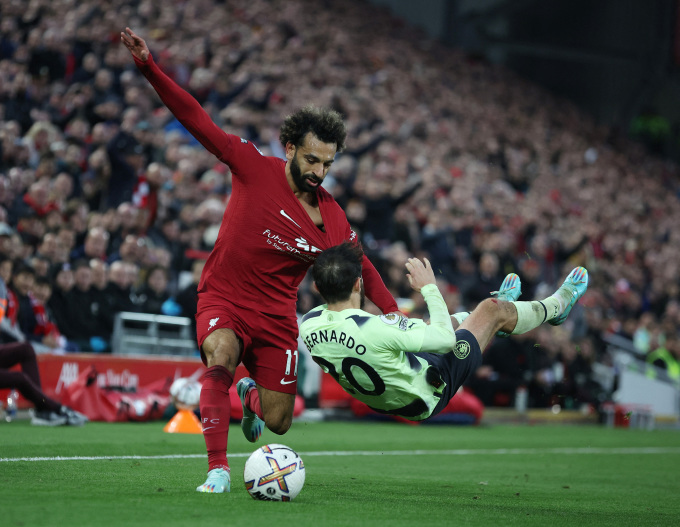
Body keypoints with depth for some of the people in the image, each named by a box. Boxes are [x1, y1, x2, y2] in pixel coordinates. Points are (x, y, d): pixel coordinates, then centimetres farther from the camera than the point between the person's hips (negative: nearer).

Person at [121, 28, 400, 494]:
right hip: (223, 301, -3)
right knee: (221, 357, -37)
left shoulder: (332, 219, -3)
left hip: (276, 315, 3)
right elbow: (197, 120, -11)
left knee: (279, 422, 4)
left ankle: (251, 395, 44)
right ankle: (218, 470, -30)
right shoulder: (253, 168, -10)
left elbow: (362, 269, 10)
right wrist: (149, 67, -18)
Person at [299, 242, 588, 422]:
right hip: (427, 400, -7)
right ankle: (555, 306, 39)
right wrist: (429, 287, -19)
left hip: (380, 401, 7)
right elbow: (445, 339, -29)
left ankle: (494, 315, 62)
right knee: (493, 309, 9)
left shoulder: (309, 325, -21)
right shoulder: (374, 329, -42)